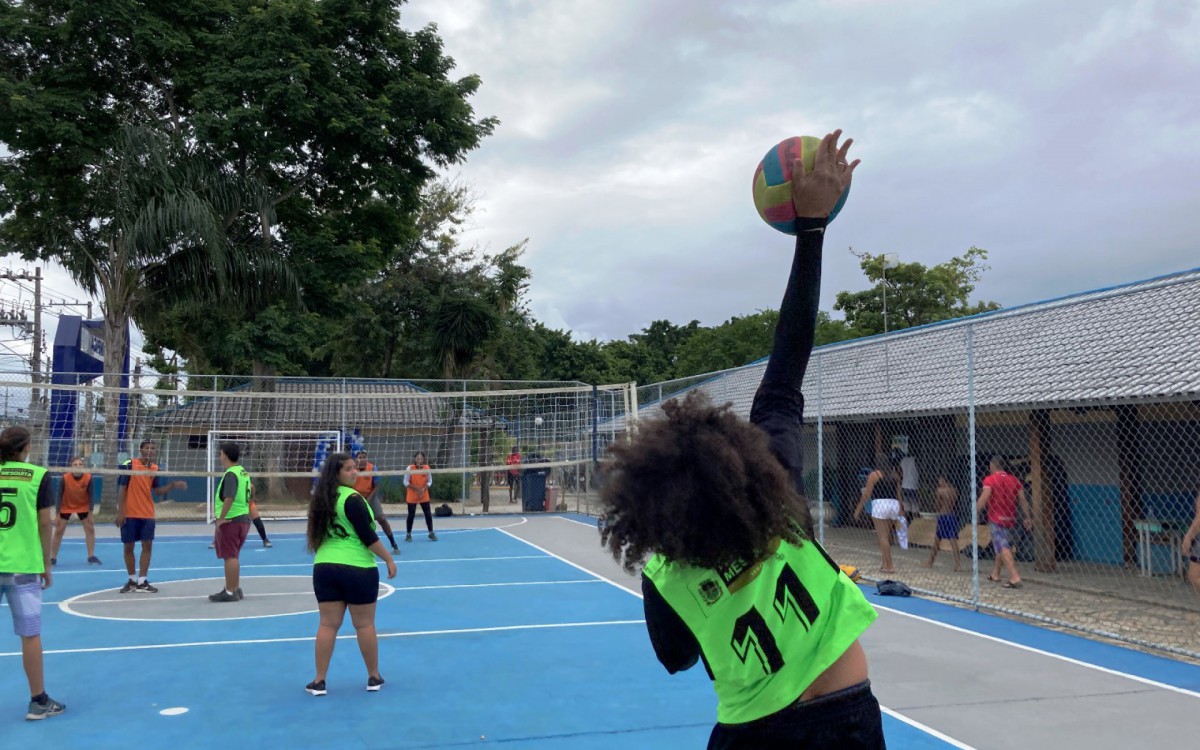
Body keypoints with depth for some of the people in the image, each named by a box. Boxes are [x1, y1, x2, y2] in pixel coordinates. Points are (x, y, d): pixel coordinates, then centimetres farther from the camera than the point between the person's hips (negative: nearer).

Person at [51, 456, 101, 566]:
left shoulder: (88, 478, -22)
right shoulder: (65, 478, -26)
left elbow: (90, 495, -12)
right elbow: (60, 496, -18)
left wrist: (90, 513, -12)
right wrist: (57, 514, -18)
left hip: (83, 506, 2)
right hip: (66, 507, -1)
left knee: (90, 529, -1)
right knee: (58, 531, -1)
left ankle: (91, 556, 8)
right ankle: (53, 558, 11)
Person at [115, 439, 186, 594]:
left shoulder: (155, 469, 5)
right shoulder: (129, 465, -8)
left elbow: (157, 491, 6)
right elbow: (122, 489, -7)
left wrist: (173, 485, -10)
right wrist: (120, 512, -11)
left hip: (147, 514, 4)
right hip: (129, 514, -4)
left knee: (147, 546, 1)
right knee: (128, 546, 5)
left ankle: (142, 582, 7)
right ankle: (132, 580, 21)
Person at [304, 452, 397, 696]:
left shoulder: (322, 498, 9)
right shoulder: (352, 498, -15)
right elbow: (368, 536, -16)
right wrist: (389, 559, -8)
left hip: (324, 567, 6)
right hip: (358, 568, -6)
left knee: (328, 624, 8)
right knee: (365, 625, 5)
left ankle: (319, 681, 10)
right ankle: (374, 678, 16)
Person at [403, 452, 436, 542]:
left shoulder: (426, 467, -3)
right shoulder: (410, 468, -10)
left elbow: (429, 481, 1)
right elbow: (406, 482, -9)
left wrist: (423, 489, -15)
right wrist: (416, 488, -18)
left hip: (424, 496, 2)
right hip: (412, 496, -2)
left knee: (428, 514, 2)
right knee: (411, 515, 0)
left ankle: (431, 533, 15)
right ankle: (408, 534, 12)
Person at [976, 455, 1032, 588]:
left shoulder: (990, 480, -8)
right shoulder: (1014, 480, 8)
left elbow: (984, 498, -19)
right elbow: (1023, 499, 5)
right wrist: (1028, 517, 8)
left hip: (996, 519, -6)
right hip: (1010, 519, 6)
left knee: (1003, 548, -11)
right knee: (1002, 546, 21)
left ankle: (1015, 577, -25)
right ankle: (995, 573, 33)